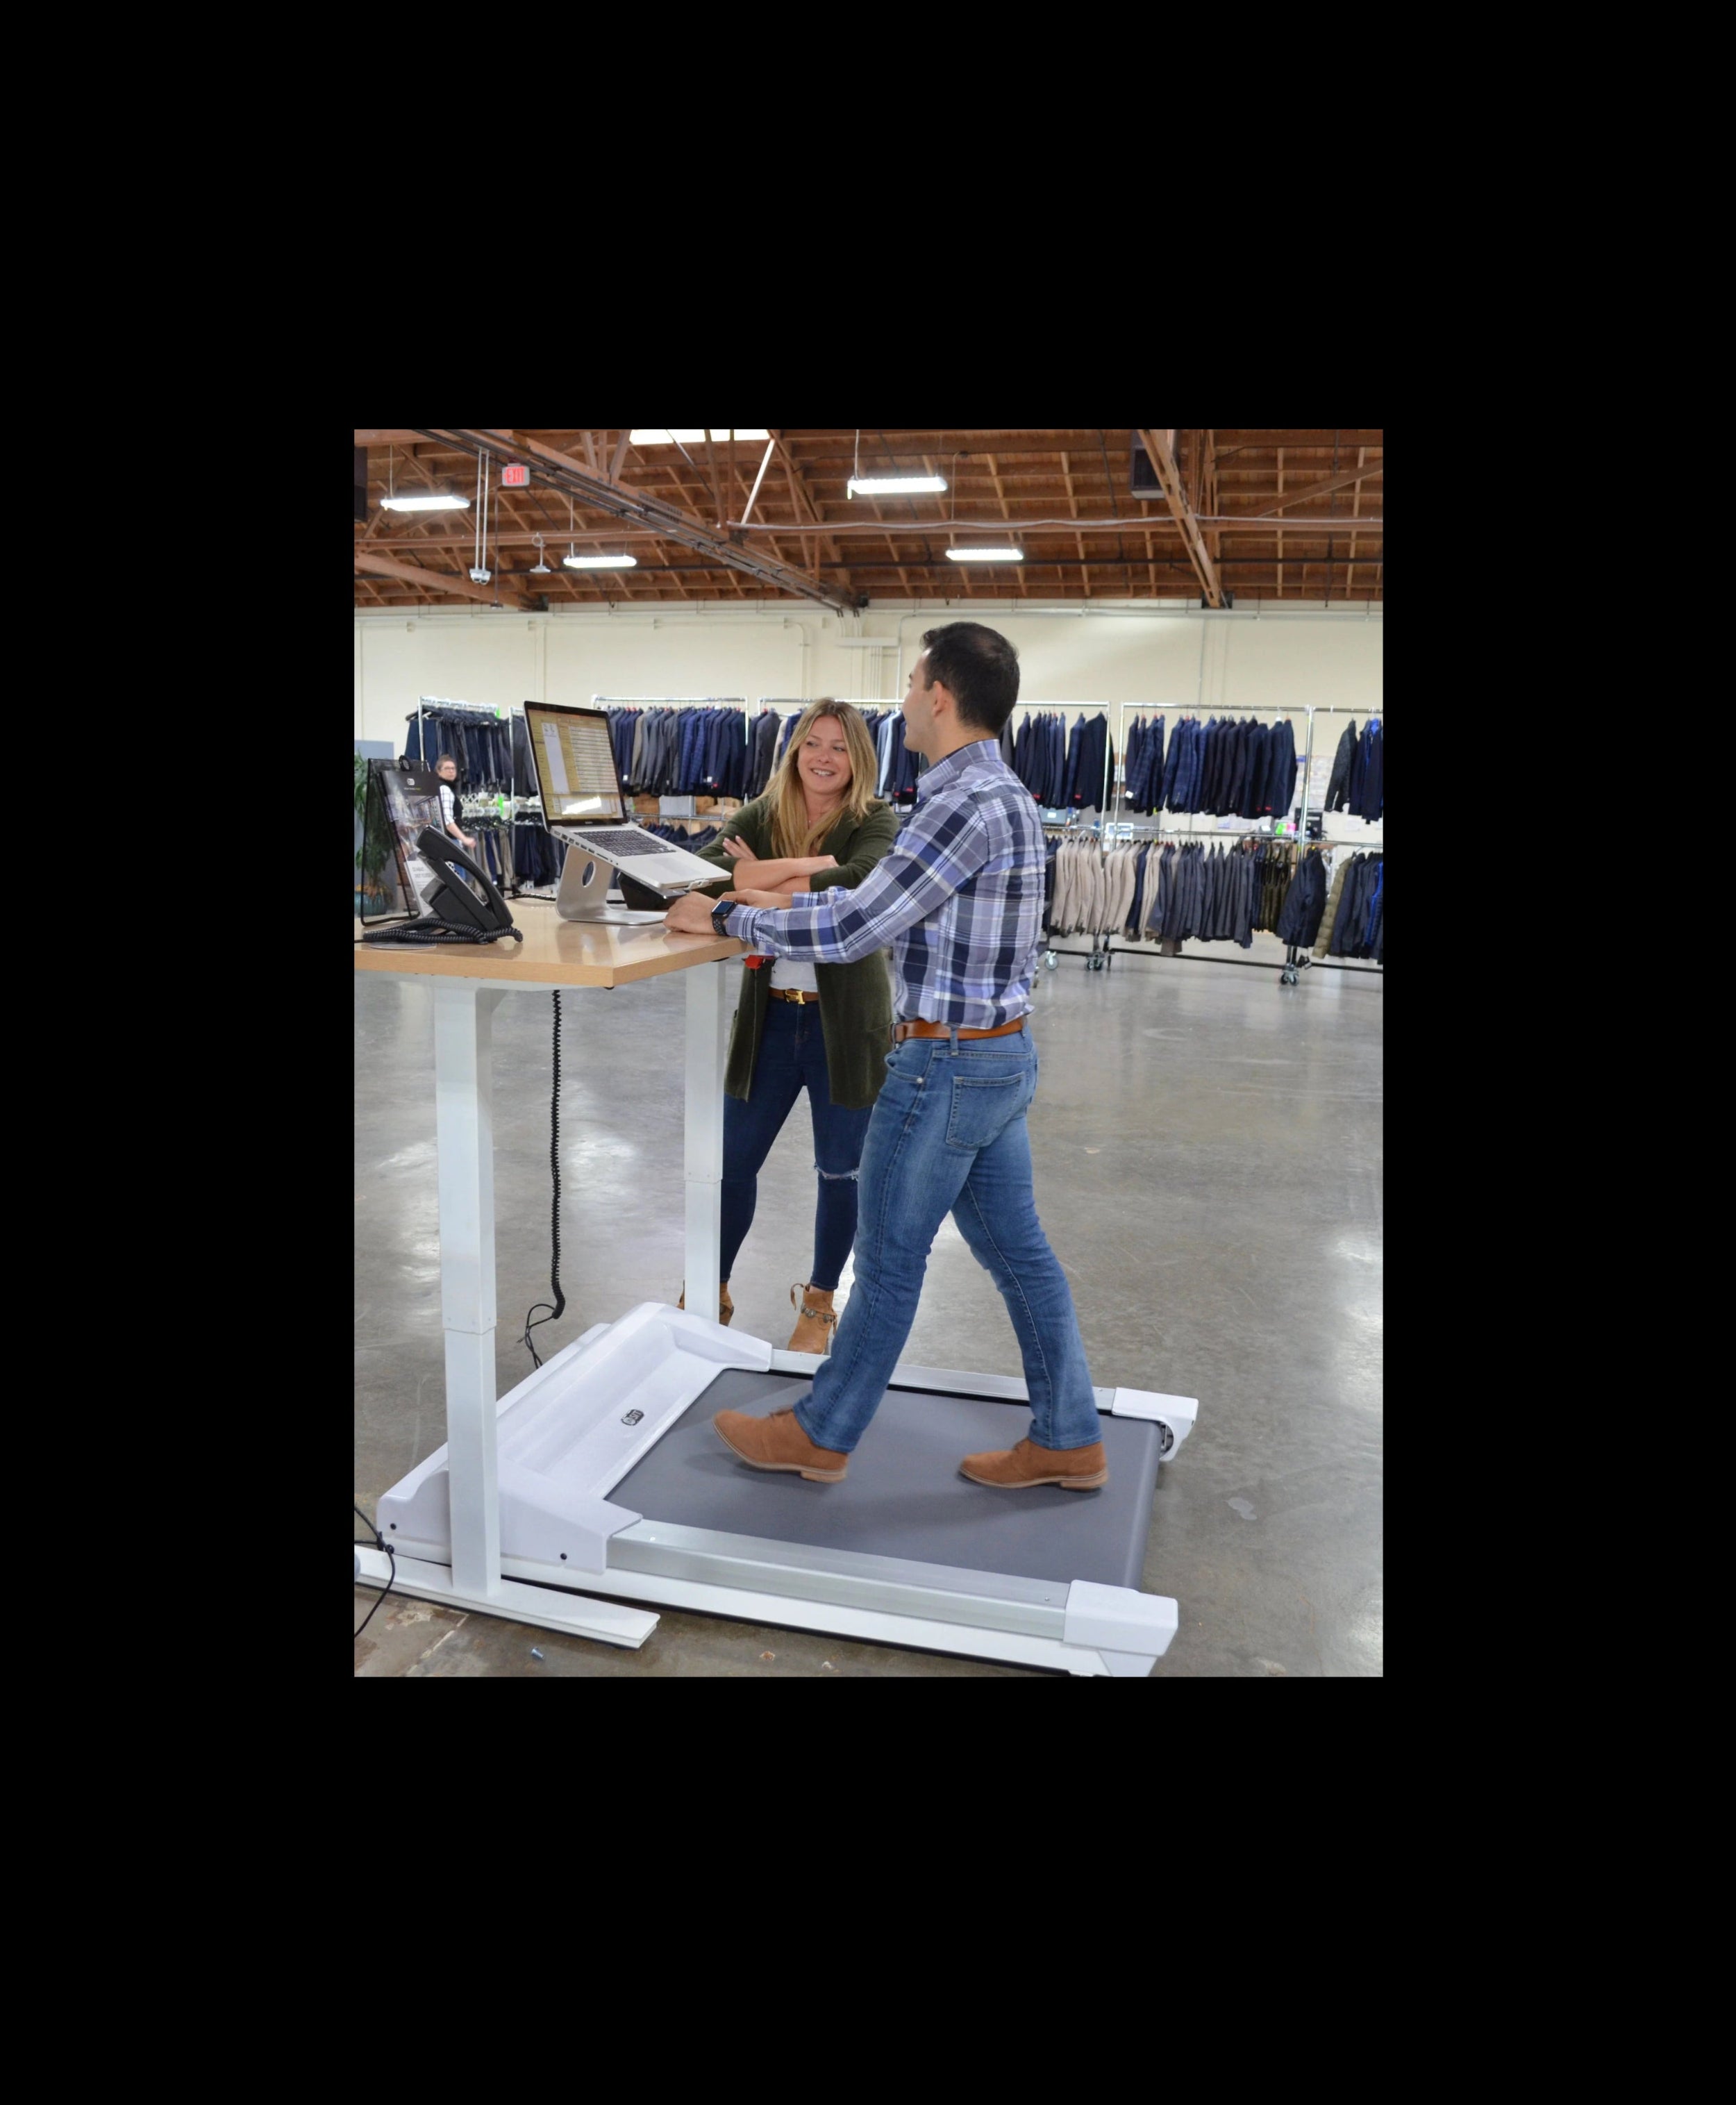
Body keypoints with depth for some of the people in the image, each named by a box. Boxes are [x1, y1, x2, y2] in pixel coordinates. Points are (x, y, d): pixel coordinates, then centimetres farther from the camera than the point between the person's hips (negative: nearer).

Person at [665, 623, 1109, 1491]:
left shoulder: (967, 803, -21)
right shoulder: (1000, 792, 11)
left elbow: (852, 930, -22)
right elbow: (883, 902, 16)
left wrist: (727, 916, -11)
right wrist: (777, 903, 12)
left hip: (947, 1064, -9)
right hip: (1001, 1056, 9)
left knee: (889, 1259, 5)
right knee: (1018, 1252, 15)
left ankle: (821, 1434, 23)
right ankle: (1067, 1439, 26)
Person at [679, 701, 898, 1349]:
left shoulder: (876, 821, -6)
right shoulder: (762, 815, 3)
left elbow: (861, 882, -28)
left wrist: (762, 888, -23)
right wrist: (803, 865, -23)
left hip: (843, 1021, -2)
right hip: (769, 1016, 3)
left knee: (840, 1169, 11)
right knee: (734, 1159, 9)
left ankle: (819, 1302, 31)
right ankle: (711, 1294, 29)